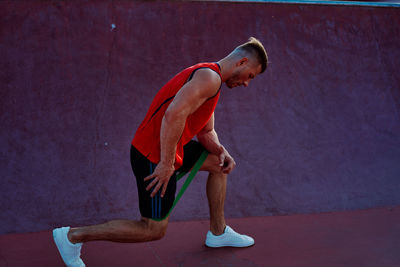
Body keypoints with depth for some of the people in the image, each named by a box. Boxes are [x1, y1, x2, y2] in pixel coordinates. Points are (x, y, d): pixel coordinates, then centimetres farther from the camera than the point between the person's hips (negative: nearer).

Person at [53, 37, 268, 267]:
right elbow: (174, 114, -30)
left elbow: (206, 132, 21)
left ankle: (218, 233, 32)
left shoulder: (210, 79, 17)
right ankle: (73, 236, 8)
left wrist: (222, 152, 1)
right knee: (154, 230, 1)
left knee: (219, 163, 22)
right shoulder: (209, 77, -16)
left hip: (165, 149, 10)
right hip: (155, 157, -10)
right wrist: (167, 164, -27)